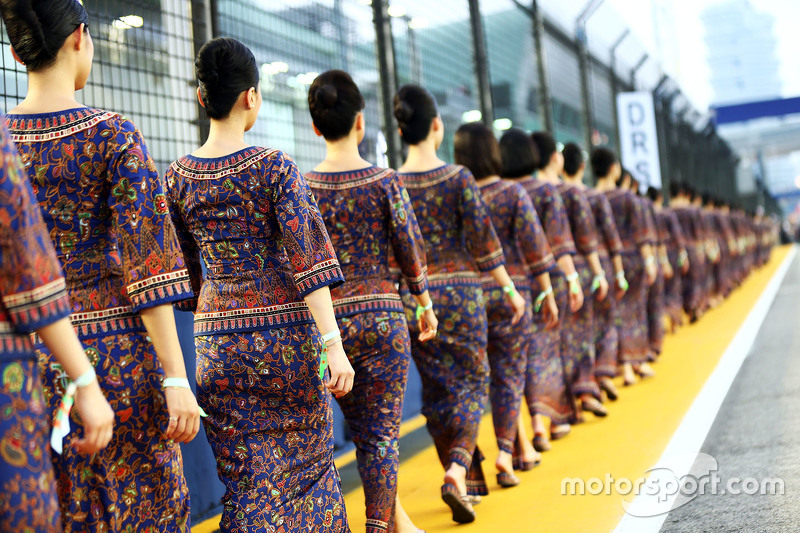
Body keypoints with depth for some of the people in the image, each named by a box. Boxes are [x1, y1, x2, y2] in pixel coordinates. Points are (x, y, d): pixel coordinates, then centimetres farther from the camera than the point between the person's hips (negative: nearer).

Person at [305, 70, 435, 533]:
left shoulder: (302, 187, -1)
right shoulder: (386, 182, -6)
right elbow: (411, 251, -2)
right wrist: (426, 304, 12)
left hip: (328, 320, 3)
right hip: (382, 316, -3)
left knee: (364, 427, 19)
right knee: (382, 430, 5)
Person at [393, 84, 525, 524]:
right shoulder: (458, 178, -7)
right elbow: (483, 241, -7)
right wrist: (511, 290, 2)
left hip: (412, 298, 2)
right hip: (460, 293, -2)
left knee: (438, 390, 12)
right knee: (472, 383, 8)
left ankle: (467, 481, 21)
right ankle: (458, 470, -13)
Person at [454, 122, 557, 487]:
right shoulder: (513, 193, -3)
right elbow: (534, 247, -4)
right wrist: (547, 294, 3)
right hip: (510, 292, -1)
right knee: (508, 375, 8)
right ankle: (505, 452, 3)